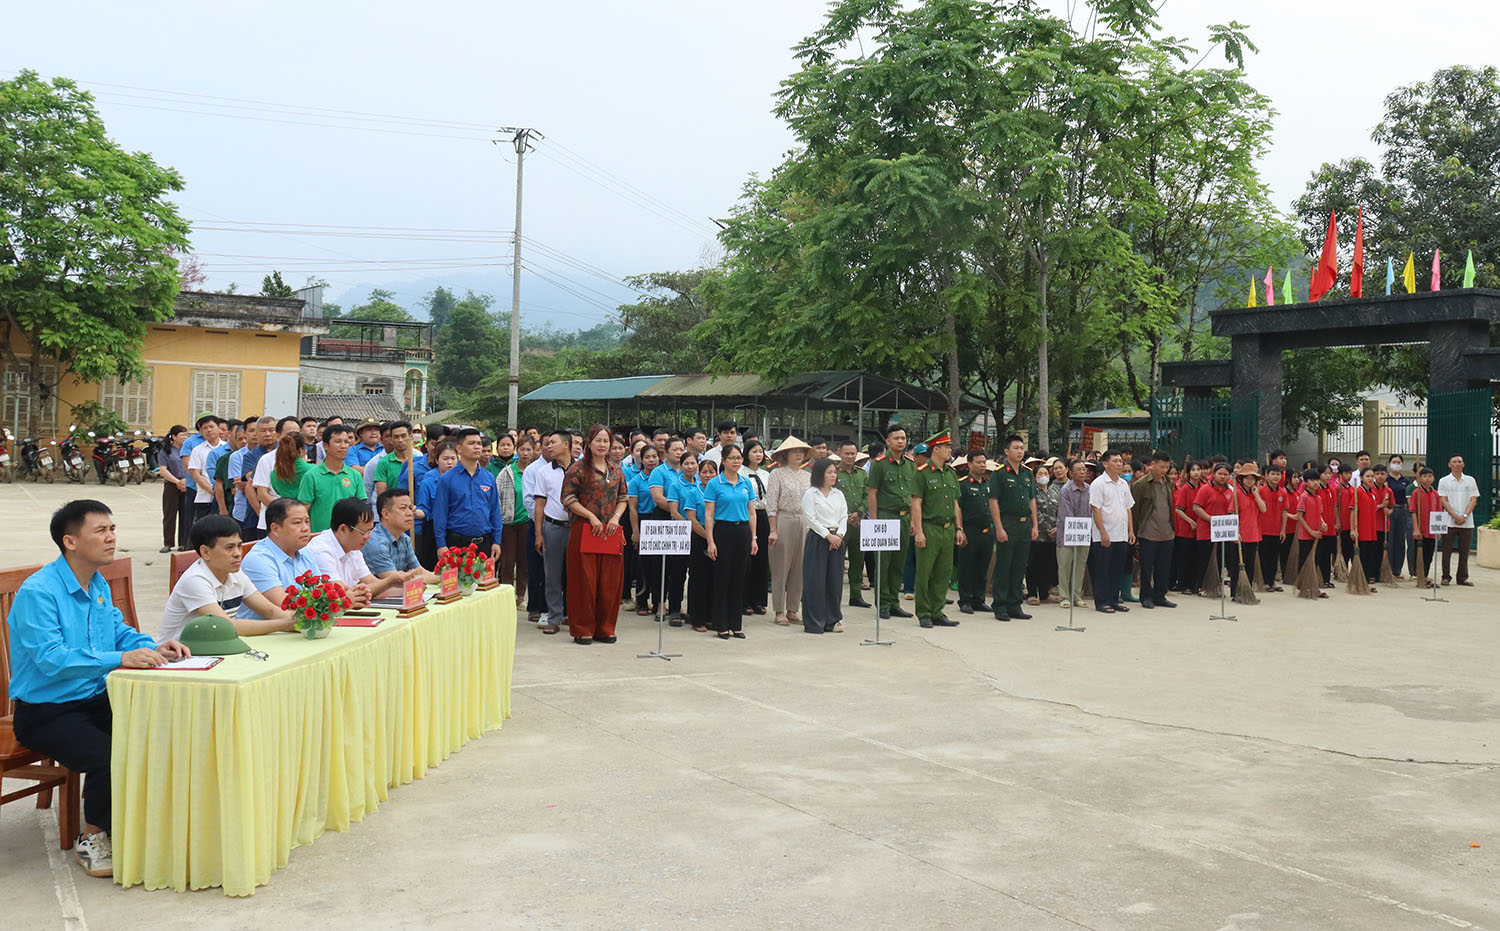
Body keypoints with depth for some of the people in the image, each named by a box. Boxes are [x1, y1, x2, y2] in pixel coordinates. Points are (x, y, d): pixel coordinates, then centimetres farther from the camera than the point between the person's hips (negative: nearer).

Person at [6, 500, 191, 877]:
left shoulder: (99, 585, 9)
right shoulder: (37, 592, -18)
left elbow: (119, 630, 17)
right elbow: (50, 658, -28)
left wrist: (153, 648, -5)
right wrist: (120, 659, -36)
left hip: (95, 701, 8)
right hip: (46, 714, -8)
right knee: (107, 757, -29)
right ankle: (92, 840, -3)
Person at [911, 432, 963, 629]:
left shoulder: (951, 473, 14)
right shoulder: (922, 473, -7)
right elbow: (916, 503, -10)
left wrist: (959, 528, 13)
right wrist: (918, 531, -15)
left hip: (948, 530, 7)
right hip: (929, 529, -7)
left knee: (944, 573, 8)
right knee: (924, 573, -2)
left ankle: (937, 613, 16)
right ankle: (924, 614, 7)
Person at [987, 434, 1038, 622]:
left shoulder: (1027, 473, 12)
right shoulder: (999, 473, -6)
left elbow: (1032, 501, 16)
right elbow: (993, 501, -10)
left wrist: (1034, 526, 9)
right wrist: (999, 528, -16)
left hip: (1025, 525, 6)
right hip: (1007, 523, -6)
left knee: (1019, 567, 9)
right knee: (1003, 567, -1)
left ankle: (1014, 605, 17)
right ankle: (1000, 607, 5)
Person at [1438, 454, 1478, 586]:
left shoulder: (1470, 480, 9)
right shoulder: (1444, 481, 5)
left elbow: (1473, 500, 4)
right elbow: (1443, 500, -2)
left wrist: (1464, 516, -10)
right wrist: (1455, 516, -13)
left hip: (1467, 522, 2)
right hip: (1449, 521, -1)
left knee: (1464, 551, 4)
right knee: (1447, 550, 0)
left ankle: (1463, 577, 12)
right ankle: (1446, 577, 7)